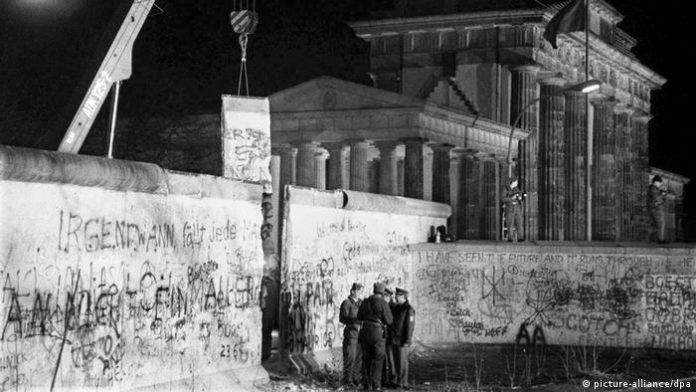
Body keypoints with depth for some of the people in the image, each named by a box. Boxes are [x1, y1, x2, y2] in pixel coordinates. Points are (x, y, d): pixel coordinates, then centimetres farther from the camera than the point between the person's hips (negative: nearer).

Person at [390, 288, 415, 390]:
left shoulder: (409, 309, -12)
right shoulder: (396, 308, 13)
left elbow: (410, 326, -15)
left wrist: (407, 341, -19)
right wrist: (391, 338, 15)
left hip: (402, 340, -8)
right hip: (394, 339, 8)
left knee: (402, 361, -5)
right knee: (396, 361, 9)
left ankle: (402, 383, -1)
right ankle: (398, 381, 14)